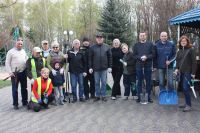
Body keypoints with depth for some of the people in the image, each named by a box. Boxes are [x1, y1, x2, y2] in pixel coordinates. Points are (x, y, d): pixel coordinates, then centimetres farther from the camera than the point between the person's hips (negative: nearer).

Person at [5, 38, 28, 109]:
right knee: (15, 89, 1)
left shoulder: (23, 51, 12)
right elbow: (7, 63, -5)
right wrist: (10, 72, -12)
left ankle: (25, 102, 24)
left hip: (23, 72, 5)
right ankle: (15, 104, 10)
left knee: (24, 88, 12)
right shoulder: (11, 52, -3)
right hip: (15, 73, -5)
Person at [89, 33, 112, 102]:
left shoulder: (107, 47, 4)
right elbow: (90, 58, 3)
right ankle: (97, 96, 17)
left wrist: (110, 67, -1)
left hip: (104, 68, 0)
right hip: (96, 68, 0)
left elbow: (110, 57, 5)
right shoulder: (92, 47, 3)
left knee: (104, 82, 5)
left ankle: (103, 95, 15)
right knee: (97, 83, 8)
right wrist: (90, 67, -2)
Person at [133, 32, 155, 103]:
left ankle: (148, 96, 12)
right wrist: (140, 58, -15)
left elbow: (153, 54, 0)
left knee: (148, 81, 3)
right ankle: (139, 96, 12)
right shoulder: (136, 45, 9)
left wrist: (146, 57, -16)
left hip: (148, 65, 0)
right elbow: (134, 55, 2)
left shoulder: (150, 44, 7)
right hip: (139, 65, 0)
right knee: (139, 81, 5)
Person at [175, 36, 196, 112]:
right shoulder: (179, 51, 13)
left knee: (186, 88, -11)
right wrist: (177, 68, 2)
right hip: (181, 72, 6)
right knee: (184, 89, 9)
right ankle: (187, 103, 19)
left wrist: (193, 73, -12)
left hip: (188, 72, -6)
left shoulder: (191, 50, -5)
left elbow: (194, 62, -8)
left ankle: (189, 105, -4)